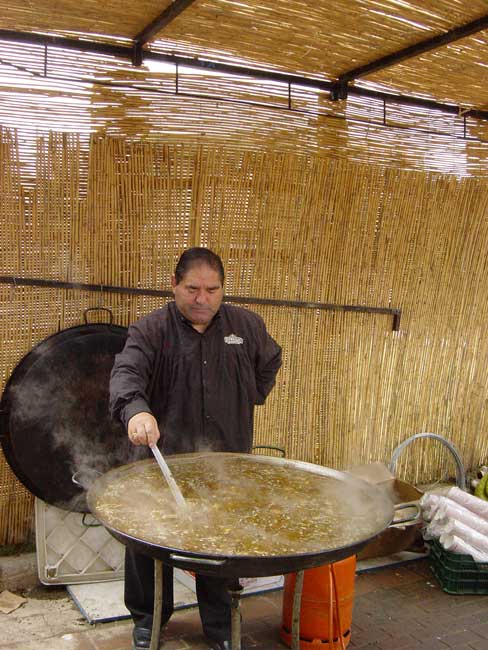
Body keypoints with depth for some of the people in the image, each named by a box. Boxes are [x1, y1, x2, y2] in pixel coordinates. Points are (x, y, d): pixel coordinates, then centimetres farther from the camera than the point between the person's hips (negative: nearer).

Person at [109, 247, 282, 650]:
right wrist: (136, 410, -45)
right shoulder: (152, 330, -8)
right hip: (164, 458, -1)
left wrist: (250, 400, 8)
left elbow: (270, 363, 21)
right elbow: (126, 373, -24)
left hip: (227, 463, 2)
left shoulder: (247, 325, 3)